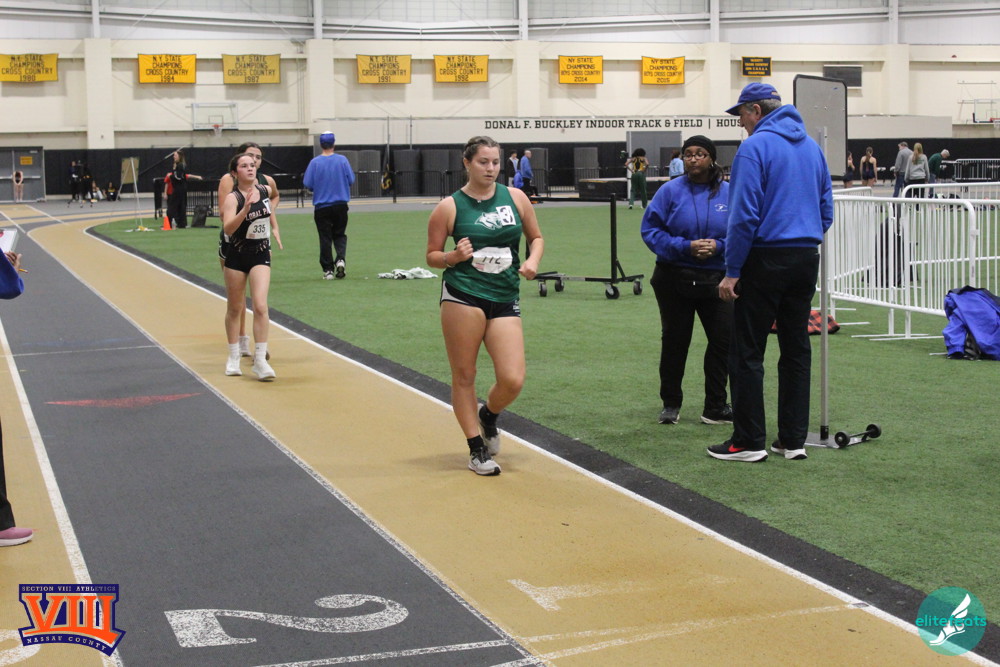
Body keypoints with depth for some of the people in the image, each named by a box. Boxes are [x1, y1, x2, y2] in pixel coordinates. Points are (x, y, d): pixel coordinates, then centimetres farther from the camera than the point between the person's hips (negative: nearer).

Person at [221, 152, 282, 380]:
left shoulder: (265, 190, 0)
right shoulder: (233, 198, -15)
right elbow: (228, 228, -32)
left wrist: (274, 229, 23)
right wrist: (245, 209, -43)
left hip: (261, 255, 2)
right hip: (236, 256, -2)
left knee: (260, 307, -14)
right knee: (235, 309, 11)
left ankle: (260, 359, -12)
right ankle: (234, 357, 27)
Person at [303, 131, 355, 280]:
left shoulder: (315, 162, -7)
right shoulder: (342, 160, -4)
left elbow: (307, 184, -8)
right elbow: (351, 181, -2)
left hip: (321, 205, -1)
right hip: (341, 205, 1)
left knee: (325, 238, 6)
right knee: (340, 235, 15)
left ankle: (328, 270, 7)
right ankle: (341, 259, -9)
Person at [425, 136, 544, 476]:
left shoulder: (515, 198, 8)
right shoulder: (449, 207, 1)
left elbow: (536, 236, 20)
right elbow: (432, 256, 7)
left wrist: (533, 260, 0)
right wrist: (453, 256, -13)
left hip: (505, 298, 2)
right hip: (463, 295, -2)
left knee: (512, 380, -7)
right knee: (463, 375, 1)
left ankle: (488, 415, 26)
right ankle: (476, 449, 16)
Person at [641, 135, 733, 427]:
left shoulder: (729, 193, -1)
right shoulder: (670, 191, -5)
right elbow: (651, 230, -7)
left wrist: (719, 246, -16)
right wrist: (685, 247, -17)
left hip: (716, 279, 1)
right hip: (674, 279, -1)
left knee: (724, 338, -1)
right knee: (674, 340, 9)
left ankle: (716, 407, 13)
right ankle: (670, 404, 24)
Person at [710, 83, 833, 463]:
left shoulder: (755, 147, -10)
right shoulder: (812, 147, 13)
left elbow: (745, 214, -15)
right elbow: (826, 209, 16)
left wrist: (732, 271, -12)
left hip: (766, 259, -7)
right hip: (806, 259, 7)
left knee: (747, 352, -1)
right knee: (796, 349, 11)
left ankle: (749, 441, 1)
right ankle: (793, 439, 14)